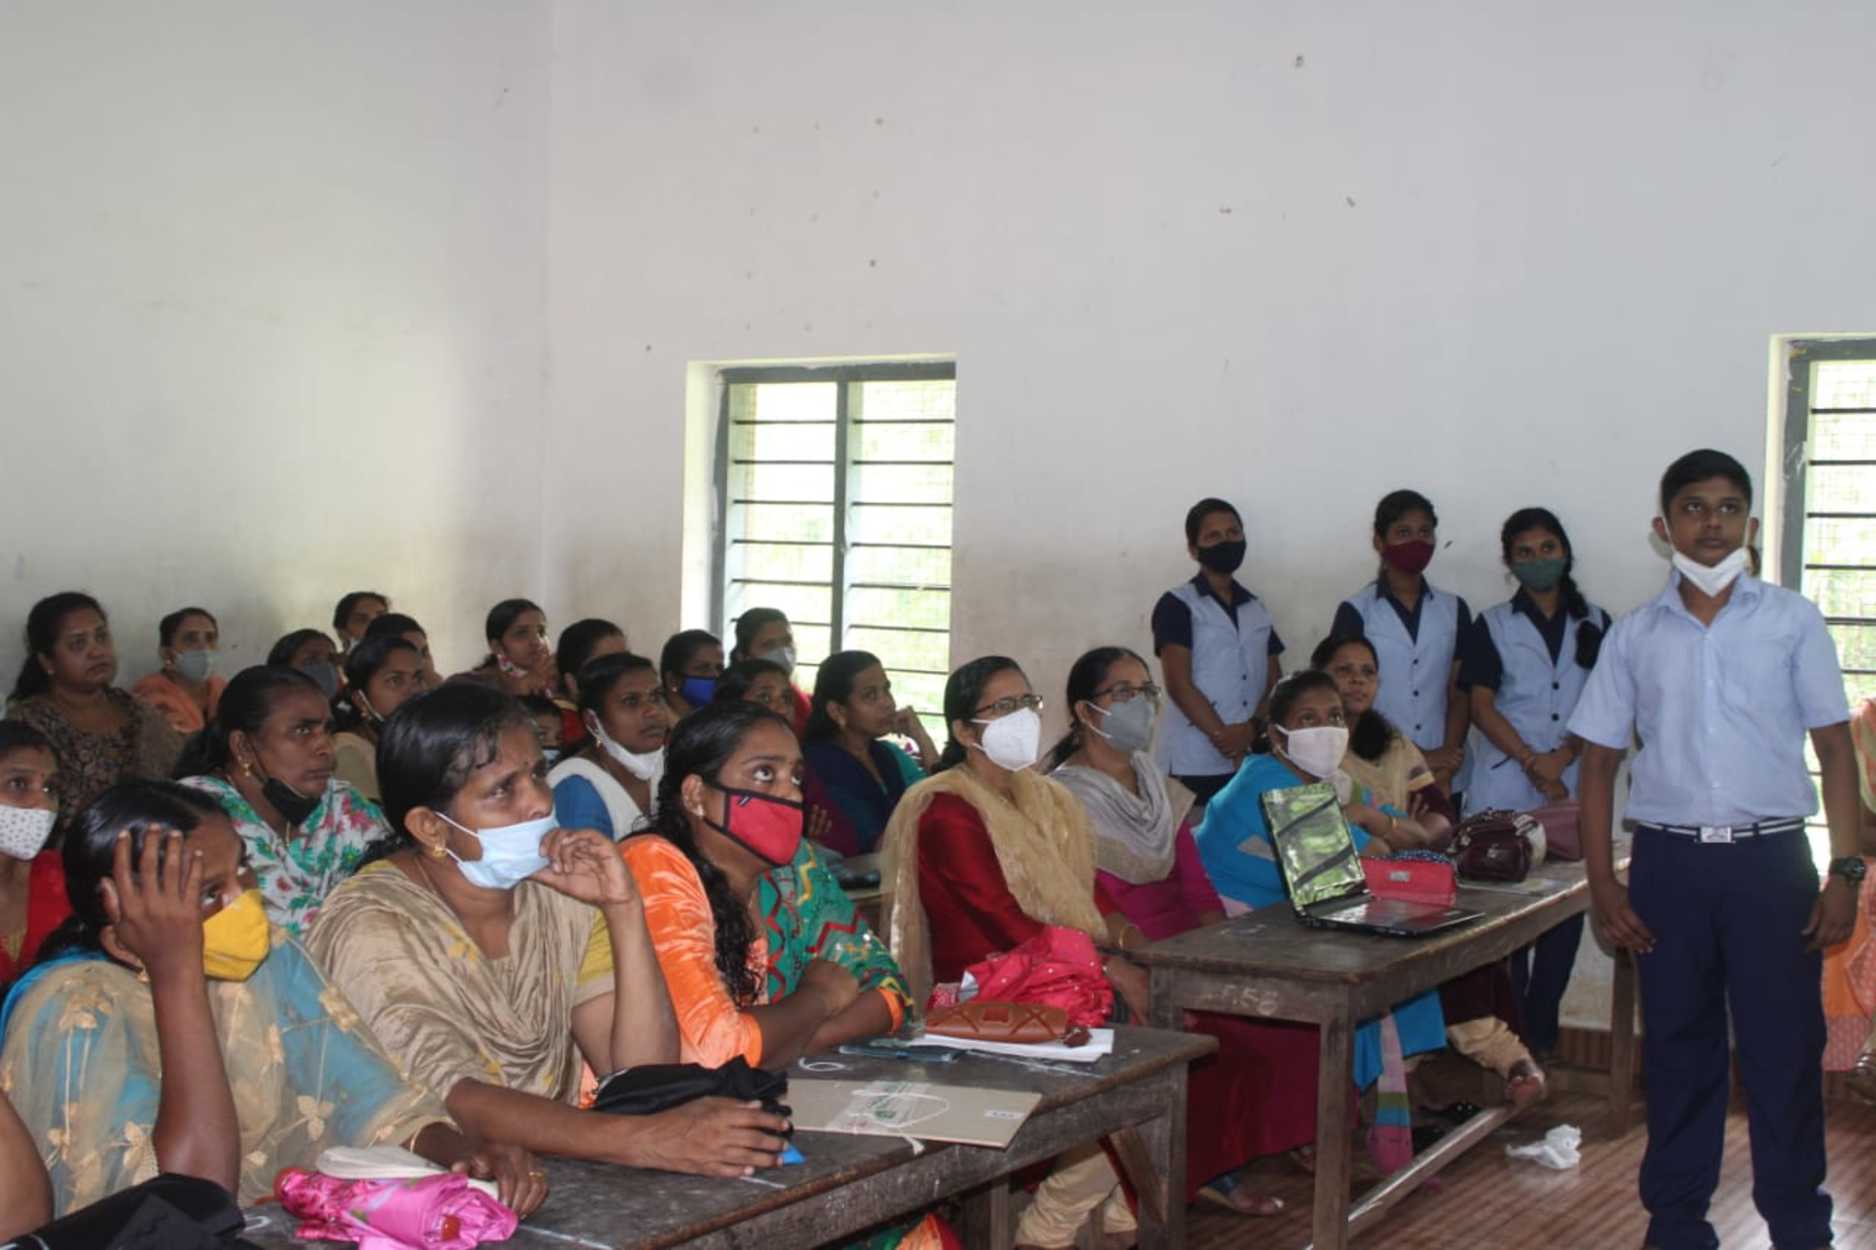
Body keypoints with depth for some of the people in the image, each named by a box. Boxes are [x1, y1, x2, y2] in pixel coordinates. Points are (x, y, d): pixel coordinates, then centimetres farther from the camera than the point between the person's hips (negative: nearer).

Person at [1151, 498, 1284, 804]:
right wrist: (1222, 736, -12)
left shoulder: (1257, 609, 17)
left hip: (1256, 761, 5)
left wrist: (1253, 727, -6)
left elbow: (1275, 682, 12)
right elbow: (1179, 684, -7)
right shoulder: (1176, 605, 1)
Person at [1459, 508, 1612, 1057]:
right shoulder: (1493, 625, 7)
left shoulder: (1594, 624, 12)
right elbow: (1482, 708, -1)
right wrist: (1533, 763, -12)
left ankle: (1541, 1031, 11)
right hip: (1505, 789, -2)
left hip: (1574, 789, 2)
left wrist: (1564, 756, -10)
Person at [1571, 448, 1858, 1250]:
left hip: (1771, 859, -1)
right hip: (1669, 861, 2)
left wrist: (1846, 870, -5)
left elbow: (1834, 746, 3)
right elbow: (1599, 763, 9)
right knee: (1678, 1049, 9)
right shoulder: (1635, 636, 7)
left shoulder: (1793, 622, 3)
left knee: (1784, 1050, 1)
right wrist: (1601, 884, 2)